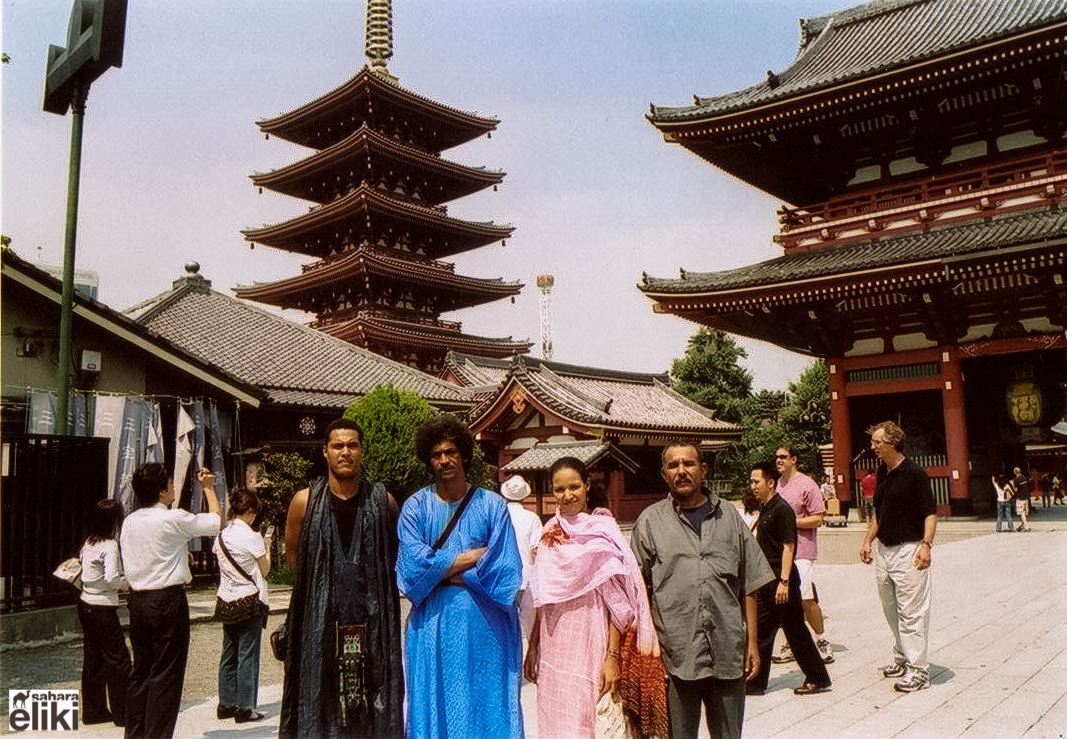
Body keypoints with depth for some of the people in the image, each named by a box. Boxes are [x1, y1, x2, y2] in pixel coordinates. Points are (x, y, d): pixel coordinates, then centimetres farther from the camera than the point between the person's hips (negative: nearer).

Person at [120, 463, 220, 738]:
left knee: (140, 670, 15)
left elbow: (129, 567, 13)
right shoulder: (174, 519, -14)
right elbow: (215, 522, -1)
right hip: (167, 600, -7)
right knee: (166, 674, 0)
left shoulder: (129, 522, 7)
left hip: (137, 601, 7)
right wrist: (208, 488, 10)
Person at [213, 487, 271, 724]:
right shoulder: (250, 537, -14)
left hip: (227, 600, 6)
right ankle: (245, 708, 4)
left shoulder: (221, 536, 4)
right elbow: (264, 570, -7)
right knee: (248, 654, 0)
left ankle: (226, 704, 20)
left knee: (229, 654, 13)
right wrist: (267, 548, 8)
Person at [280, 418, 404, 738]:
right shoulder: (305, 502, 0)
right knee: (319, 709, 2)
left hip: (372, 624, 1)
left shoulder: (383, 502, 1)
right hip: (320, 624, 0)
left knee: (374, 710, 4)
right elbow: (292, 556, 12)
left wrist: (364, 578, 8)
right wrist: (327, 579, 9)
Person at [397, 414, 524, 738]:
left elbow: (505, 571, -7)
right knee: (435, 708, 7)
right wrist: (473, 556, -9)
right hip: (433, 626, 1)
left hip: (484, 627, 0)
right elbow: (413, 567, -10)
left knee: (488, 708, 5)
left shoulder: (492, 506, 1)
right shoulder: (415, 507, 3)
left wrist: (441, 571, -7)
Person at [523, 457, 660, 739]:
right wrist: (532, 648, 12)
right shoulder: (551, 532, 7)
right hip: (554, 647, 5)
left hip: (590, 642, -5)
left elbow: (616, 601, -11)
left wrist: (612, 657, -16)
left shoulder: (602, 530, -8)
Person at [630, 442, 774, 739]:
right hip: (674, 657, -2)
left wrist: (752, 642, 7)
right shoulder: (650, 522, 3)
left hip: (728, 655, 2)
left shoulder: (729, 516, 10)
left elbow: (749, 587, 12)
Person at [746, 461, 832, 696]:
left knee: (794, 629, 1)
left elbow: (788, 547, -20)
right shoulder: (764, 509, 12)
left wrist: (784, 582, -24)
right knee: (761, 630, 11)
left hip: (782, 579, -9)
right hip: (766, 579, 9)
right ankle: (756, 682, 17)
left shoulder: (782, 509, -16)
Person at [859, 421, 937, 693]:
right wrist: (868, 541, 16)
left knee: (912, 612, -4)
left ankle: (918, 669, 3)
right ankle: (901, 658, 30)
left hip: (908, 550, -8)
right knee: (890, 609, 16)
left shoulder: (914, 474, -12)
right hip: (883, 551, 8)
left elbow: (930, 514, -13)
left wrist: (926, 544, -25)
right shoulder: (882, 474, 11)